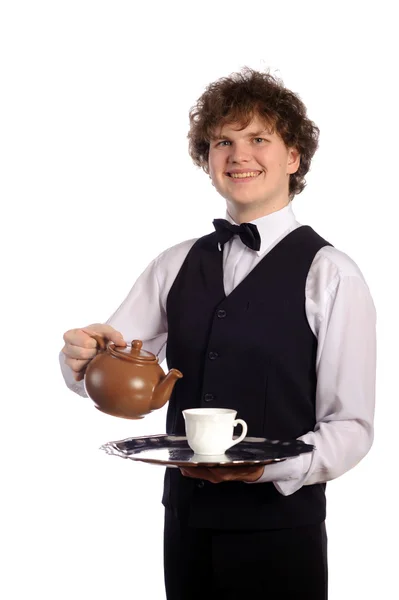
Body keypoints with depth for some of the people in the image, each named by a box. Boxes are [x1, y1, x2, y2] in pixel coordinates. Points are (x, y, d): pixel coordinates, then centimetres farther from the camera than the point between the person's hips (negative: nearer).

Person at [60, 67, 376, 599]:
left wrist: (272, 467, -24)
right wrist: (83, 357, -17)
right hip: (186, 523, 4)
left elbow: (351, 426, -8)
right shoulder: (176, 266, 8)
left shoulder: (331, 275, -7)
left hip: (280, 530, -4)